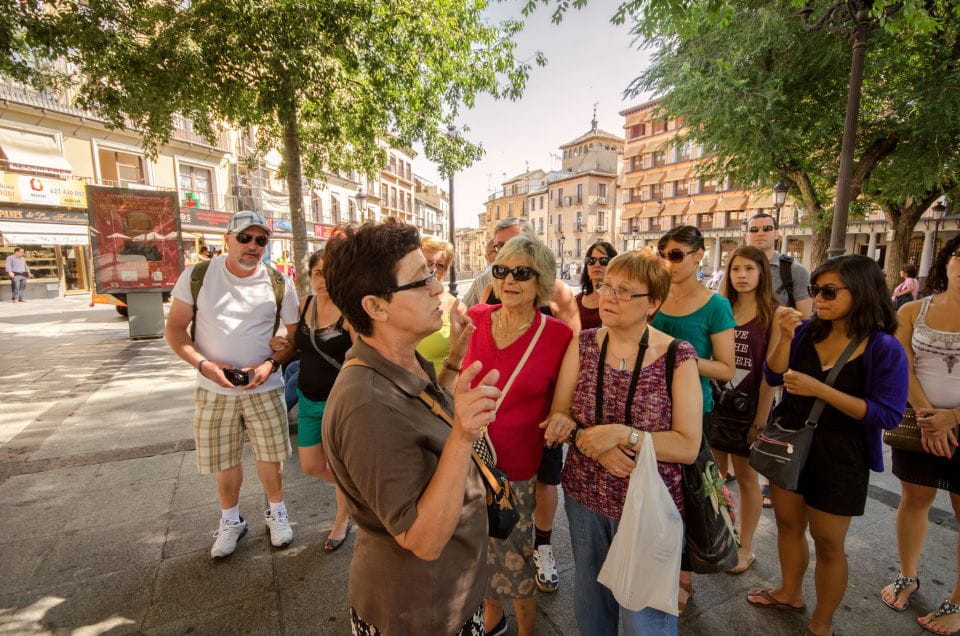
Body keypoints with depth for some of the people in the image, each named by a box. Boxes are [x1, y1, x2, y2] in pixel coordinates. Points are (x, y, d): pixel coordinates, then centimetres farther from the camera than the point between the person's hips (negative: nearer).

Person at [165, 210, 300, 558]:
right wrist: (204, 364, -17)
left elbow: (295, 335, 1)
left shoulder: (279, 283, -5)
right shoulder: (197, 275, -5)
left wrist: (271, 363, -16)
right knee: (224, 461, 14)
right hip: (213, 389, 1)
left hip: (265, 388, 0)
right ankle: (231, 520, 38)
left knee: (270, 456, 9)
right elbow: (175, 329, -1)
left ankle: (276, 512, 35)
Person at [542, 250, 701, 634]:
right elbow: (557, 417, -4)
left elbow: (688, 446, -14)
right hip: (583, 497, 3)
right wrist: (589, 441, -23)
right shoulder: (583, 344, -6)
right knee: (590, 605, 25)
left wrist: (621, 433, -26)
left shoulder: (678, 357, -14)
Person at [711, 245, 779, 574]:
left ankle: (745, 548, 29)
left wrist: (760, 421, -12)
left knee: (745, 477, 11)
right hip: (716, 401, 4)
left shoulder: (772, 314, -6)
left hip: (749, 405, -4)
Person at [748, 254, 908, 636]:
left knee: (828, 543, 10)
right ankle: (789, 592, 43)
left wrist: (820, 390, -26)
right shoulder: (809, 331, -1)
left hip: (839, 457, -4)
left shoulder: (885, 349, -13)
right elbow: (774, 377, -4)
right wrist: (785, 337, -18)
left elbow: (888, 415, -17)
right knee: (788, 524, 20)